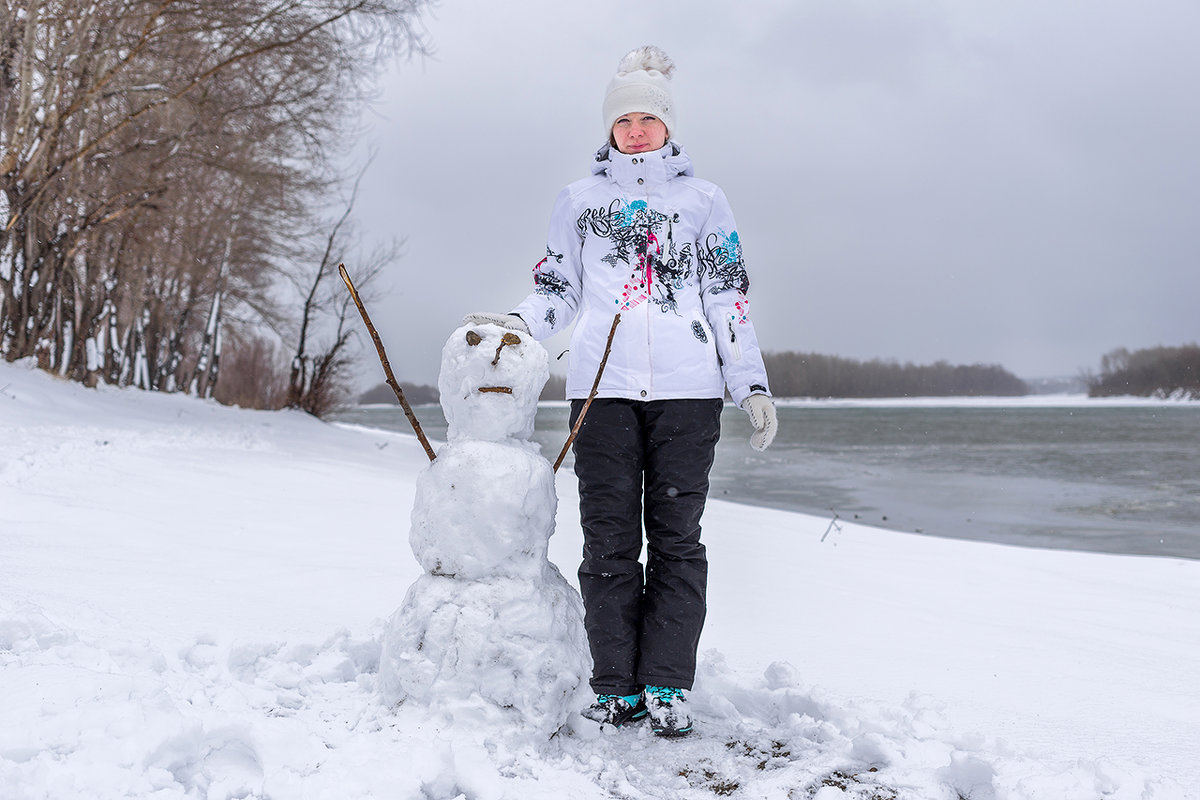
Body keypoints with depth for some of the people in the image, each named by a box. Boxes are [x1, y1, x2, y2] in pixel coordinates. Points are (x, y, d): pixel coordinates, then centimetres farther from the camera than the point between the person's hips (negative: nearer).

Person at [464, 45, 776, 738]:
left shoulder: (704, 200, 14)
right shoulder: (579, 200, 17)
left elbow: (728, 300, 12)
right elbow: (561, 292, 17)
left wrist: (752, 386, 5)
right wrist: (520, 322, -4)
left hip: (687, 389, -1)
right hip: (602, 387, 1)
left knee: (676, 536, -3)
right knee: (609, 538, -1)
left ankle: (667, 686, 2)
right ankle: (616, 688, 5)